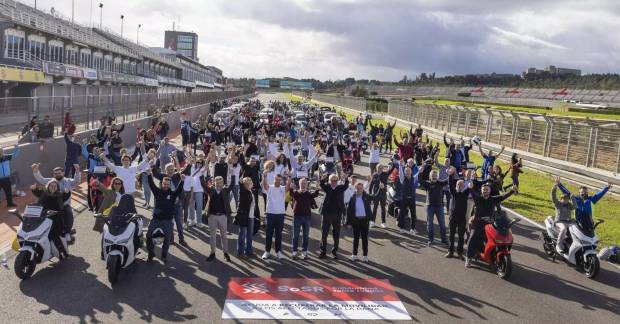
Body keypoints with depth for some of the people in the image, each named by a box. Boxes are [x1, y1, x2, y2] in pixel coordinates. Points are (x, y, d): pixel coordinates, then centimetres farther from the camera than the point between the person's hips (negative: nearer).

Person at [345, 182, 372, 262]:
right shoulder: (353, 198, 0)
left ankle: (365, 255, 15)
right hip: (356, 220, 1)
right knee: (356, 238, 10)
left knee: (364, 238, 6)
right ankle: (354, 254, 21)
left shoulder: (366, 197, 0)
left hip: (365, 220, -1)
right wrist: (349, 222, -2)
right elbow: (348, 210, 1)